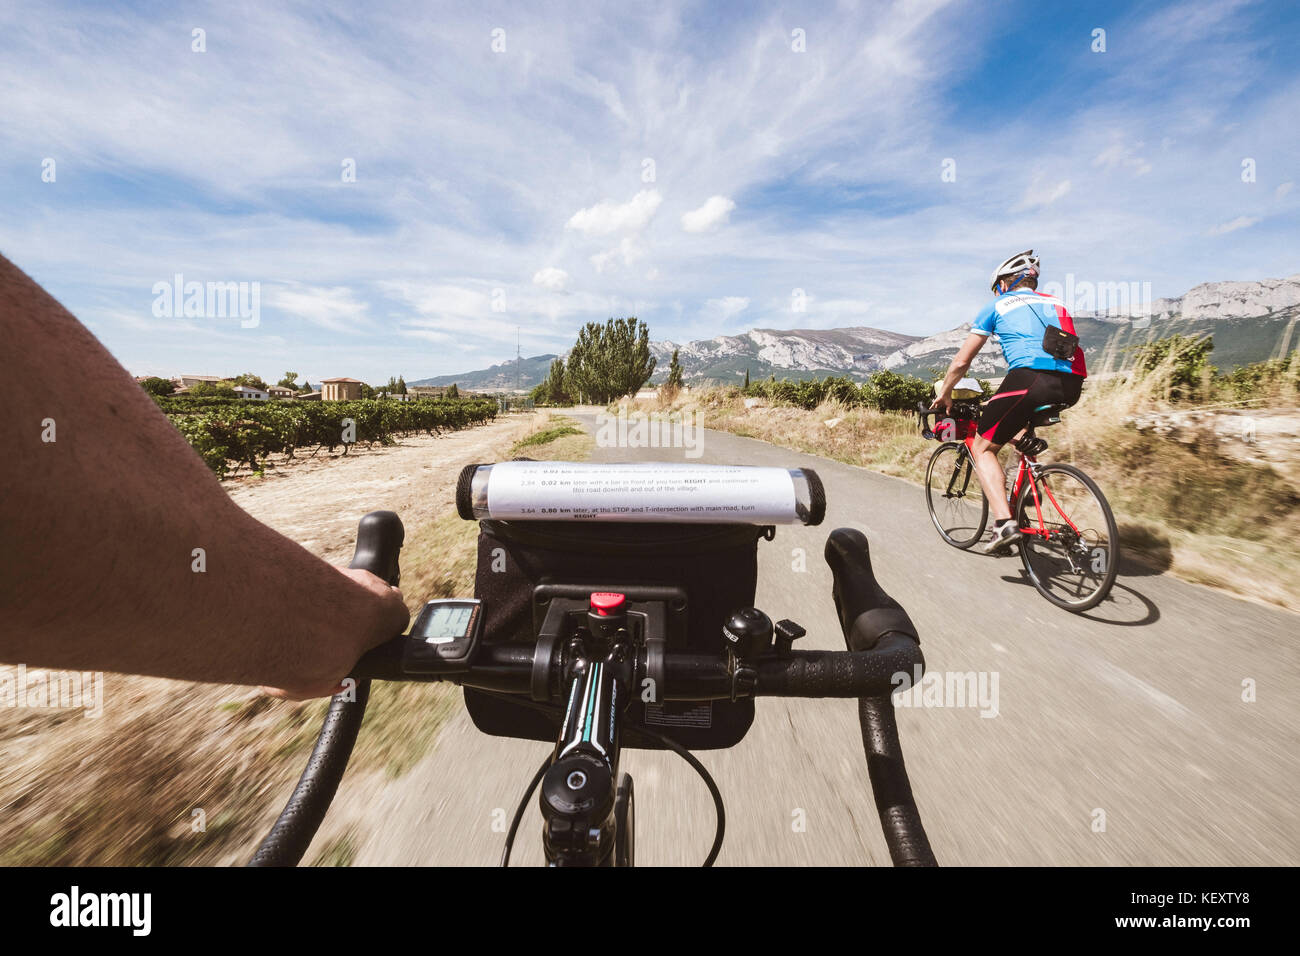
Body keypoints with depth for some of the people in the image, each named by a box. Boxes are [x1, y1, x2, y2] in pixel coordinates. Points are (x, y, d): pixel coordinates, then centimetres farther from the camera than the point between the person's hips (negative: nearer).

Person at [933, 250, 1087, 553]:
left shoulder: (997, 306, 16)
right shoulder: (1055, 303, 31)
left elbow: (961, 361, 15)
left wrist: (944, 394, 30)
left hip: (1031, 378, -6)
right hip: (1071, 386, 6)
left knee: (982, 448, 5)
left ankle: (1004, 523, -11)